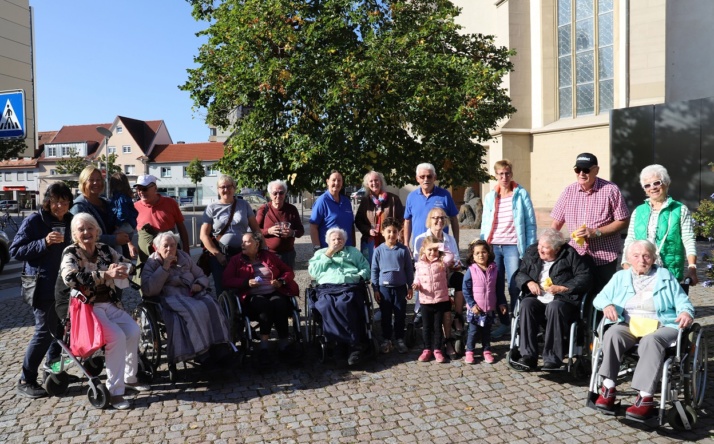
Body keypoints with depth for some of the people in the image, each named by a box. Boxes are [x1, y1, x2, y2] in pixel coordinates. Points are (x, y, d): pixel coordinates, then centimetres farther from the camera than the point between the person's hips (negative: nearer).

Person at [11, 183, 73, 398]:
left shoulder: (70, 221, 8)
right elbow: (15, 251, -12)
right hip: (43, 286, -6)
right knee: (44, 331, -5)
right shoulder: (34, 221, -9)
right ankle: (26, 380, 9)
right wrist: (44, 243, -23)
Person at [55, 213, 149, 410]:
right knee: (116, 336, -25)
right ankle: (114, 390, -13)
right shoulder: (70, 253, -9)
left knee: (133, 331, -14)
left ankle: (129, 378, 8)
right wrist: (106, 275, -37)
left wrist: (120, 270, -16)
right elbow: (70, 278, -29)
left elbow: (129, 265, 9)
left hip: (109, 304, 6)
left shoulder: (104, 250, 6)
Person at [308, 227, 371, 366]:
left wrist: (360, 276, -4)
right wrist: (328, 254, 8)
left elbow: (366, 267, 18)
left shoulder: (354, 252, 29)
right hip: (327, 288, 1)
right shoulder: (320, 253, 28)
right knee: (327, 306, -36)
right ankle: (355, 343, -30)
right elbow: (313, 272, 11)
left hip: (350, 286, -1)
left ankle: (354, 345, -33)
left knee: (344, 305, -37)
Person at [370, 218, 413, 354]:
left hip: (400, 287, 0)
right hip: (384, 287, 0)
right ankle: (386, 339, 23)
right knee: (385, 315, 10)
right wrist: (375, 289, -1)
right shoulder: (379, 250, -4)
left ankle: (399, 339, 22)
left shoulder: (403, 249, -4)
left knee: (400, 315, 8)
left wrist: (410, 287, 3)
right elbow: (374, 270, 1)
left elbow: (409, 269, 3)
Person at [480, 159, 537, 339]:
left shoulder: (521, 194, 2)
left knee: (514, 287, -5)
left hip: (513, 246, -4)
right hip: (493, 247, 4)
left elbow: (530, 223, 0)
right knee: (496, 288, 7)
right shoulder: (490, 197, 13)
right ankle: (504, 323, 19)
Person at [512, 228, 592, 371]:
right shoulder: (531, 252, 12)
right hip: (537, 299, 3)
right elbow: (519, 274, 18)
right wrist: (529, 282, -5)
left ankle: (552, 359, -32)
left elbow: (585, 278, -3)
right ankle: (528, 355, -30)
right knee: (526, 305, -31)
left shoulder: (570, 255, 2)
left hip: (562, 301, -3)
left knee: (554, 307, -37)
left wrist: (561, 288, -12)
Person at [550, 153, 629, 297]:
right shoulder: (569, 191, 5)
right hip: (575, 257, 3)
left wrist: (596, 232, -16)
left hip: (604, 258, -3)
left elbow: (623, 221, -5)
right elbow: (556, 223, 10)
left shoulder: (611, 190, -5)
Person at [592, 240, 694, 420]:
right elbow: (600, 298, 14)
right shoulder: (620, 276, 20)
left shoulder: (666, 276, 17)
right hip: (628, 324, 2)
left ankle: (646, 397, -42)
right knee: (612, 335, -34)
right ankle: (608, 387, -31)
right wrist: (607, 305, -12)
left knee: (651, 340, -38)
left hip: (661, 326, -1)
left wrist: (686, 312, -14)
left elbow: (682, 301, 12)